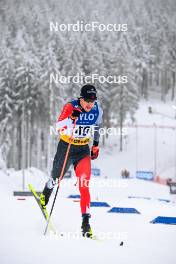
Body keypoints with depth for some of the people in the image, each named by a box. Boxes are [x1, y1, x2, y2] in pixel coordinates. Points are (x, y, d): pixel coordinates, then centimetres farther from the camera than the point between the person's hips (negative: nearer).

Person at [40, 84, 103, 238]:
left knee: (84, 186, -13)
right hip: (66, 146, -1)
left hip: (83, 150, 1)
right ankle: (45, 195, 56)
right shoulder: (70, 107, -23)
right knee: (56, 177, 21)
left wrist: (96, 145, 19)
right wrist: (71, 118, -52)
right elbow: (59, 128, -35)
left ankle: (86, 222, -14)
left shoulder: (97, 110, -11)